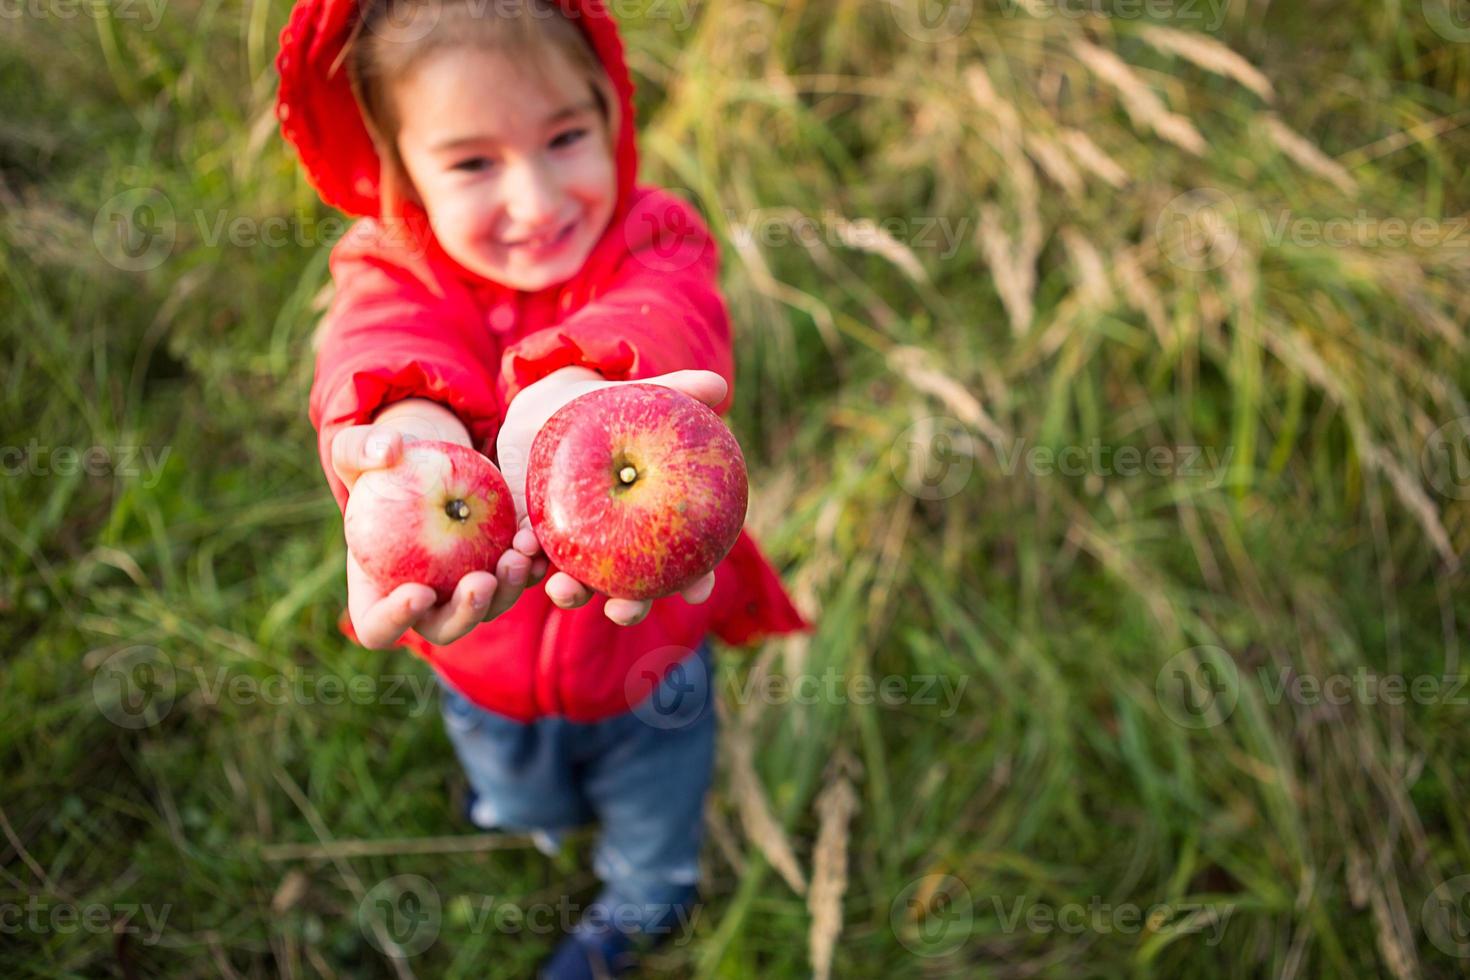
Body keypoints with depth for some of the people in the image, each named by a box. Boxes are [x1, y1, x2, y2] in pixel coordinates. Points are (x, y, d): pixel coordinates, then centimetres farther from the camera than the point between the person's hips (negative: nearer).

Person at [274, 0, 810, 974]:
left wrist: (566, 403, -72)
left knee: (653, 836, 28)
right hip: (485, 658, 2)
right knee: (521, 812, 36)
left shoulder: (653, 246, -22)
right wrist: (412, 438, -69)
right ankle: (539, 821, 76)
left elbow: (658, 319, -46)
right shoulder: (392, 275, -19)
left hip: (648, 644, -2)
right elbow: (377, 356, -43)